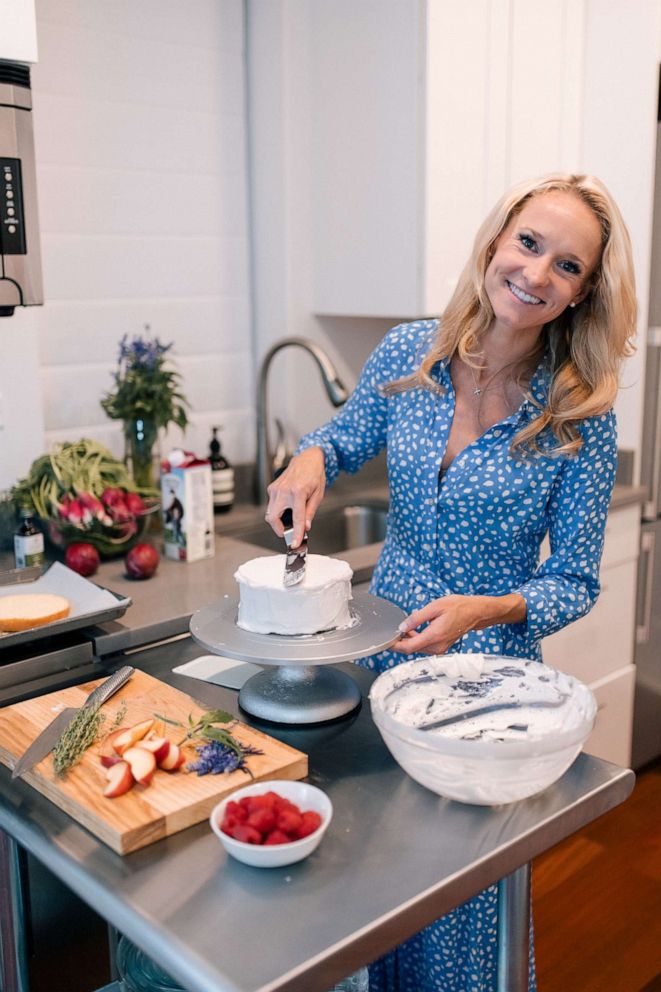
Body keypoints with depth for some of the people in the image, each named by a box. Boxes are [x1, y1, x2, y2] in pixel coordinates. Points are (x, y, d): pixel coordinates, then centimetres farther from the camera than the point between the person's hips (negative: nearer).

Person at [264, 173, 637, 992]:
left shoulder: (581, 418, -15)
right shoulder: (408, 354, -8)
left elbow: (573, 582, -9)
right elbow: (347, 437, 11)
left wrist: (483, 611, -27)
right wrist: (308, 462, -11)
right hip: (382, 645, 4)